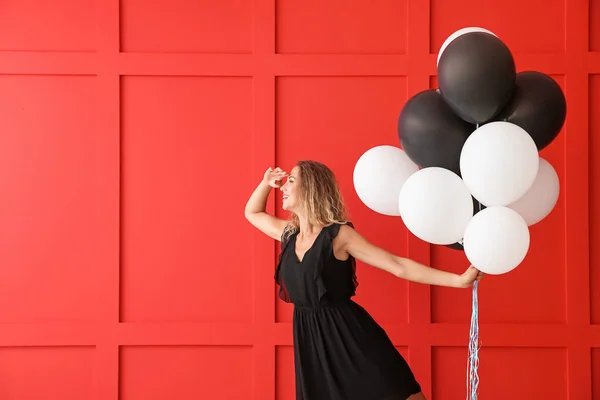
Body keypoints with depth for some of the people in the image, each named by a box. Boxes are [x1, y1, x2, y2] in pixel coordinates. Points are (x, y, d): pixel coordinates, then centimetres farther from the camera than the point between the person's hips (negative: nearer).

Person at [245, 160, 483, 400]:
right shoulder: (289, 234, 9)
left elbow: (398, 266, -13)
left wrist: (459, 280, -19)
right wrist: (267, 182, 14)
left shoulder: (338, 234, -10)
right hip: (311, 341, 6)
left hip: (350, 336, -6)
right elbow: (252, 213, 30)